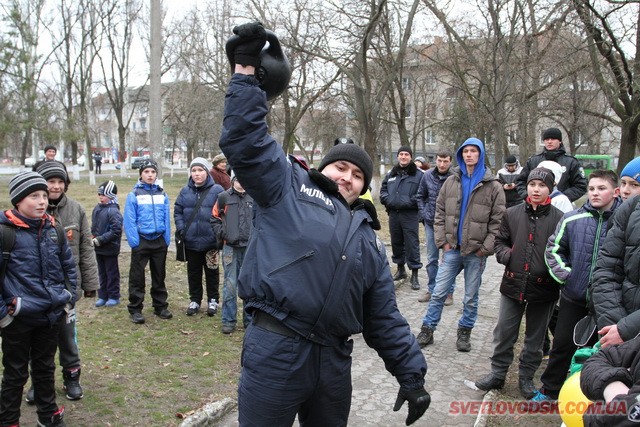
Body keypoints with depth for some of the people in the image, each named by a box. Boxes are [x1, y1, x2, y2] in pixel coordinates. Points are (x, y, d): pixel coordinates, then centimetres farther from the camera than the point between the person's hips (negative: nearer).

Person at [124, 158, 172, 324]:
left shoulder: (162, 194, 5)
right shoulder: (134, 195, -5)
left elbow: (167, 219, 4)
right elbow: (129, 221, -8)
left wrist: (167, 240, -2)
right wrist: (134, 241, -14)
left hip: (159, 241, 3)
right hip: (141, 241, -3)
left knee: (159, 275, 13)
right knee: (137, 277, 3)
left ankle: (160, 306, 24)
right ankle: (135, 309, 13)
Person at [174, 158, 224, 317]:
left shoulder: (217, 190, -7)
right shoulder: (185, 191, 3)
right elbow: (177, 211, 6)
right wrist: (181, 230, -6)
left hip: (210, 241, -3)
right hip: (191, 241, 3)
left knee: (212, 272, 12)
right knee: (193, 272, 15)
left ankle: (213, 300, 26)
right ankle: (195, 300, 29)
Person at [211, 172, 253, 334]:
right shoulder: (224, 197, 3)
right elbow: (214, 217, 11)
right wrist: (221, 234, 1)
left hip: (251, 247, 1)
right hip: (230, 247, -1)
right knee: (230, 285, 1)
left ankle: (250, 319, 19)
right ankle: (228, 321, 12)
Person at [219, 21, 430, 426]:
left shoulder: (368, 241, 17)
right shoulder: (287, 186, 5)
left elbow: (386, 321, 16)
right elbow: (245, 139, -6)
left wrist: (412, 375, 10)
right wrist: (246, 70, -9)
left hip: (333, 362, 5)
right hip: (274, 352, -5)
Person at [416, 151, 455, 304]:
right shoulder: (427, 176, -1)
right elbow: (420, 196, 11)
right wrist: (424, 214, 3)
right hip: (430, 223, 4)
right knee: (431, 259, 13)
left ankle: (449, 292, 19)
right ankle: (432, 289, 25)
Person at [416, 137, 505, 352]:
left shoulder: (493, 186, -4)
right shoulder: (451, 181, 4)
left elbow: (497, 220, -5)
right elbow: (440, 212, 7)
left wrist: (486, 248, -11)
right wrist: (442, 240, 0)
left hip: (476, 252, -2)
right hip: (452, 249, 2)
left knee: (471, 297, 11)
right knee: (438, 292, 5)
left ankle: (464, 332, 29)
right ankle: (427, 330, 17)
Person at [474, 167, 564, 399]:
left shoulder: (559, 218, -6)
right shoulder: (512, 213, 2)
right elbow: (500, 241, 11)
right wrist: (507, 255, -8)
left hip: (543, 287, -2)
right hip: (513, 284, 2)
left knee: (535, 337, 14)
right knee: (504, 332, 11)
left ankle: (526, 377, 31)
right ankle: (498, 373, 27)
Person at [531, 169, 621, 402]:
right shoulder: (573, 219, -5)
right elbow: (553, 249, 6)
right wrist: (564, 274, -4)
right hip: (574, 296, 1)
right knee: (562, 345, 12)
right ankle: (549, 390, 29)